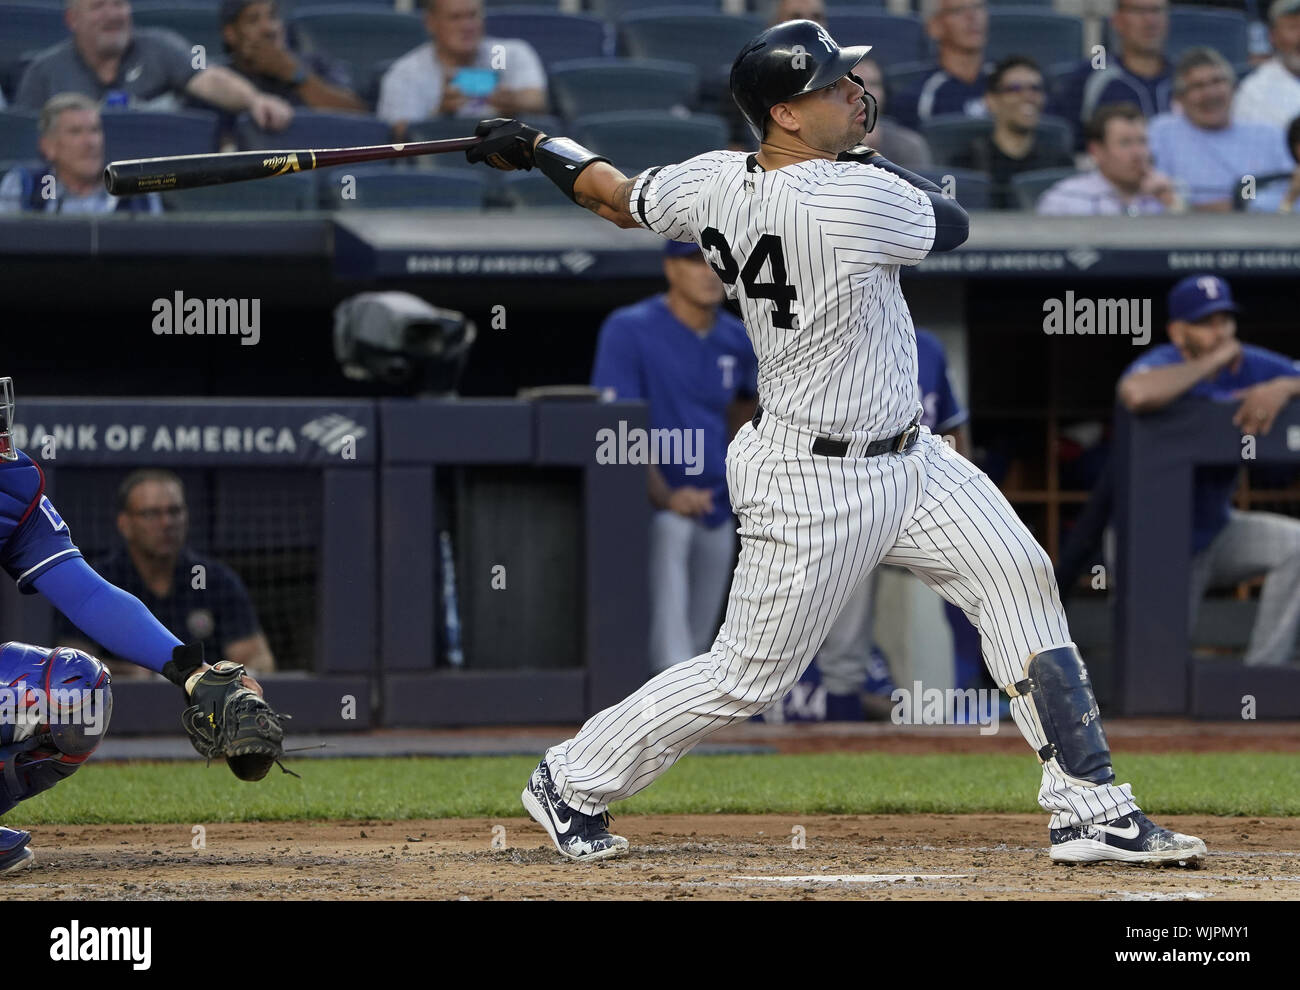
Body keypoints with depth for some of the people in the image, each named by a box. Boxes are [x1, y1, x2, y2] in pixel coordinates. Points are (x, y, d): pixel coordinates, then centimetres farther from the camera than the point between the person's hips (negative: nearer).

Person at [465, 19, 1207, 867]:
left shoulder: (714, 183, -4)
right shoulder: (855, 199, -28)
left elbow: (618, 199, 13)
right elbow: (953, 224, -9)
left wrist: (537, 147, 30)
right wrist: (870, 160, 5)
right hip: (813, 487, -9)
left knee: (1018, 578, 2)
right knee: (749, 677, 3)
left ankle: (1093, 812, 4)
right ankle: (571, 783, 22)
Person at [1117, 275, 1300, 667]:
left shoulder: (1249, 365, -6)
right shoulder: (1161, 365, -22)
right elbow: (1135, 394, -48)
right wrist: (1212, 362, -36)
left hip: (1215, 529, 5)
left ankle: (1262, 672, -13)